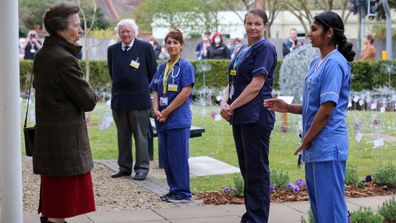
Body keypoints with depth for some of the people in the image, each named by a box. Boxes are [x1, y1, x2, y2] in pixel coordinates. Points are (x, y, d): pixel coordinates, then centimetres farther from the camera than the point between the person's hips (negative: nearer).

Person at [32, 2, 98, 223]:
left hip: (46, 136, 9)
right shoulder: (65, 60, -19)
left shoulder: (41, 56, 9)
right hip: (66, 138, -9)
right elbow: (88, 101, -17)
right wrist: (92, 94, 7)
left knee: (52, 196, 20)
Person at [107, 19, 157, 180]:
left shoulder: (145, 47, -4)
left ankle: (142, 167, 6)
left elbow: (152, 72, 2)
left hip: (139, 99, -4)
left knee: (141, 136, 1)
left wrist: (144, 88, 6)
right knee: (123, 136, 11)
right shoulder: (112, 50, 7)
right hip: (119, 100, 4)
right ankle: (125, 167, 19)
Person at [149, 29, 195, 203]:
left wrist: (166, 112, -12)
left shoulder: (185, 66, -5)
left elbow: (186, 92, -13)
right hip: (162, 120, 7)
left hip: (178, 119, -7)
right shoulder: (162, 68, 14)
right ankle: (173, 190, 20)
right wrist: (156, 110, -6)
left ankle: (183, 193, 4)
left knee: (178, 157, -4)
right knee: (165, 157, 10)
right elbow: (155, 91, 13)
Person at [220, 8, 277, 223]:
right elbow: (232, 82, 14)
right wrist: (225, 102, -5)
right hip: (240, 117, 9)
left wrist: (232, 107, -12)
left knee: (256, 170, -3)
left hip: (256, 116, -9)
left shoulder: (265, 48, -9)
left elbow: (256, 86, -16)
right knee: (246, 168, 15)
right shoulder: (242, 50, 17)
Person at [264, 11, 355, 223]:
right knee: (318, 206, 16)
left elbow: (327, 109, -18)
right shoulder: (316, 63, 14)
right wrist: (288, 107, 6)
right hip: (315, 147, 10)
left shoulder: (334, 64, -14)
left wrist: (305, 142, -11)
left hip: (328, 146, -10)